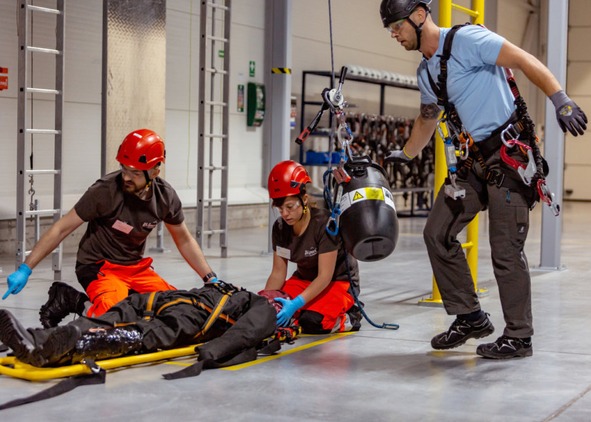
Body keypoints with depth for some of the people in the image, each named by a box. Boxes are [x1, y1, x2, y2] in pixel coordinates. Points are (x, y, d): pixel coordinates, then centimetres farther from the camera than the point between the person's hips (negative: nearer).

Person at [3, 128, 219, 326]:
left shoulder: (166, 196, -6)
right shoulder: (105, 190, -21)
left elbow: (184, 240, 9)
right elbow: (62, 228, -16)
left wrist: (211, 279, 5)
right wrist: (25, 269, -20)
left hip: (136, 267, 5)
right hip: (99, 267, -5)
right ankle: (69, 300, -5)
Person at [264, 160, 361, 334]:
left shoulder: (325, 223, -26)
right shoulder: (280, 227, -7)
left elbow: (325, 276, -28)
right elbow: (278, 273, -4)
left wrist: (296, 303, -40)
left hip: (338, 282, -6)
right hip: (304, 279, 6)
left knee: (311, 323, -32)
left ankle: (346, 318, -1)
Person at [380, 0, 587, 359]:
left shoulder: (465, 39, -12)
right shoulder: (426, 72, 15)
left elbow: (525, 61, -17)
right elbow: (428, 117, 32)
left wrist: (561, 101, -26)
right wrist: (404, 155, 36)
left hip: (510, 151, -9)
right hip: (476, 158, 9)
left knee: (506, 248, -7)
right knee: (438, 233, 5)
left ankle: (519, 338, 6)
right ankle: (470, 317, 16)